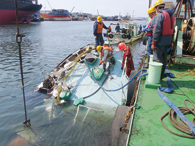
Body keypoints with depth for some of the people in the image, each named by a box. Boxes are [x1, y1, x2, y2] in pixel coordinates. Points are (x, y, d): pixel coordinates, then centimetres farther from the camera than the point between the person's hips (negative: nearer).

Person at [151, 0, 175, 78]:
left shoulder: (160, 15, -14)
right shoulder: (171, 15, 14)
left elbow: (157, 31, -20)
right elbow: (171, 29, 16)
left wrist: (153, 43, -17)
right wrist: (170, 41, 20)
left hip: (160, 41, -9)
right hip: (167, 41, 9)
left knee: (157, 59, -2)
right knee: (163, 59, 17)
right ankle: (161, 75, 28)